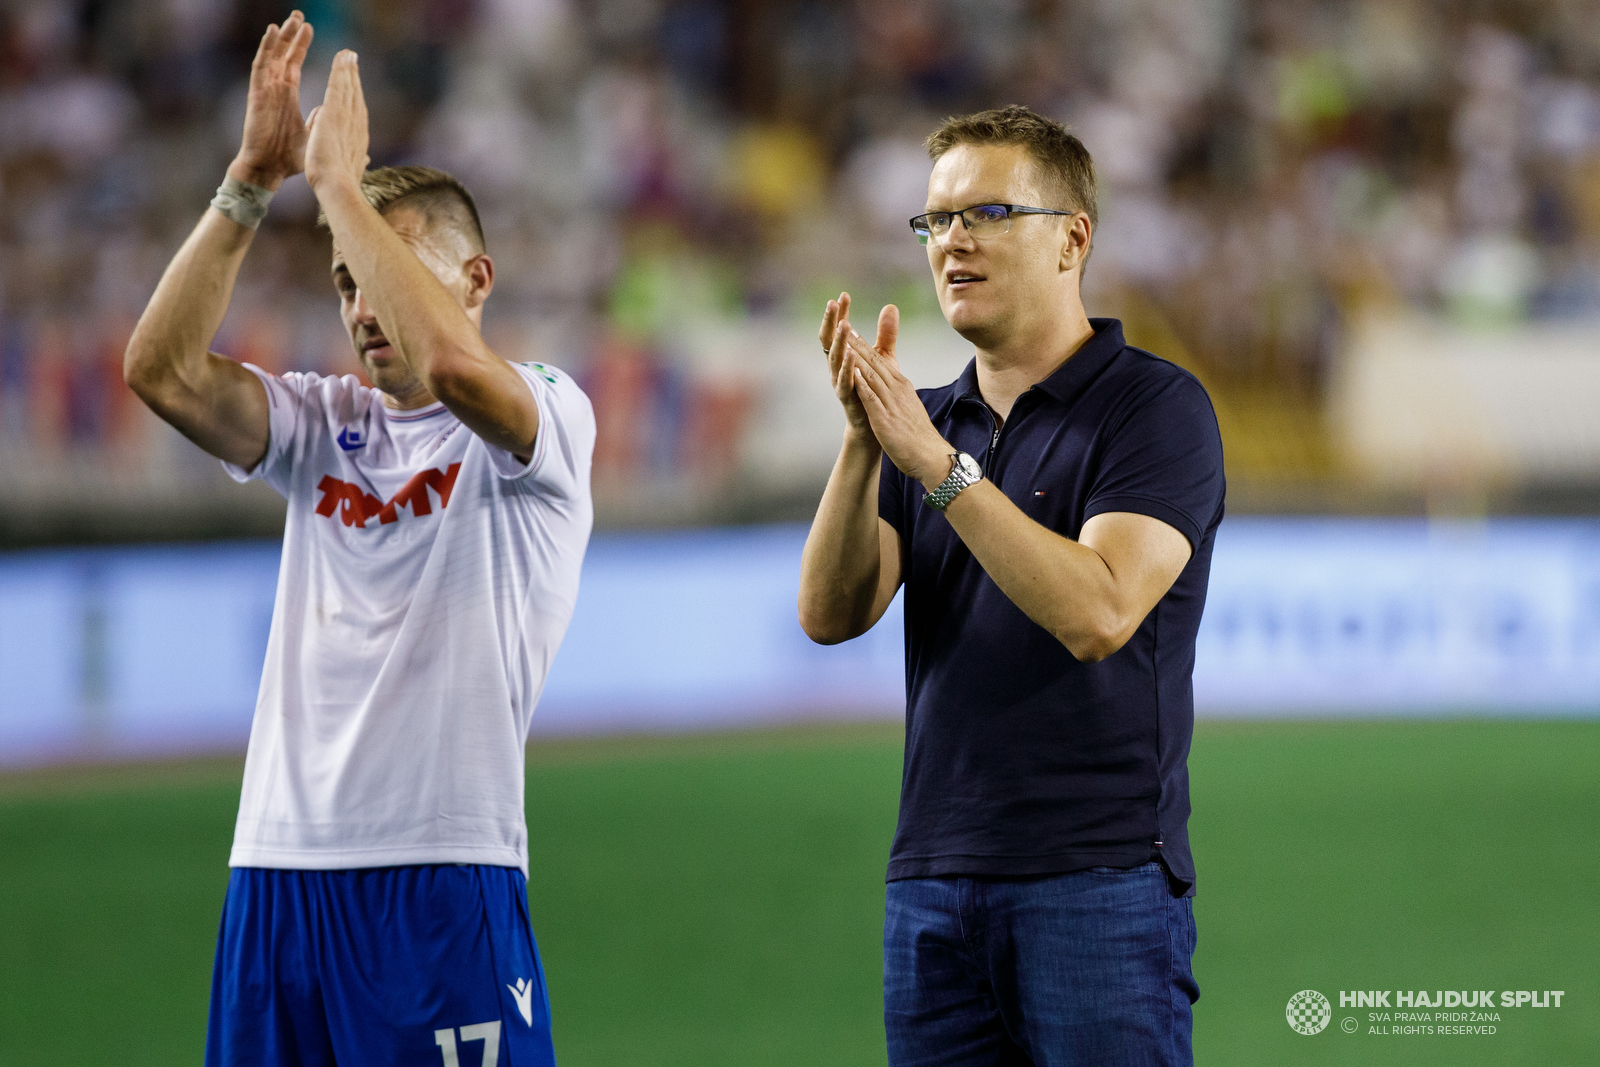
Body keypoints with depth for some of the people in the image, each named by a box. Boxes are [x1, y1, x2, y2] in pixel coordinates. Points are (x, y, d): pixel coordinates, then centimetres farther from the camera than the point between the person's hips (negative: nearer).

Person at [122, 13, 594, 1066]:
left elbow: (452, 364, -23)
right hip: (277, 864, 5)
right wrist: (252, 182, -5)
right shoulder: (326, 424, 16)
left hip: (445, 875, -5)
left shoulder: (549, 415, 0)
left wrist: (341, 183, -14)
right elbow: (162, 370, 2)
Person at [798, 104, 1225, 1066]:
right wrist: (864, 440, -12)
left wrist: (937, 465, -20)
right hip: (933, 879, 6)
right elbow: (833, 613, 2)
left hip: (1100, 879, -6)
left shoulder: (1157, 407, -4)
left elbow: (1096, 613, -19)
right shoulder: (932, 420, 15)